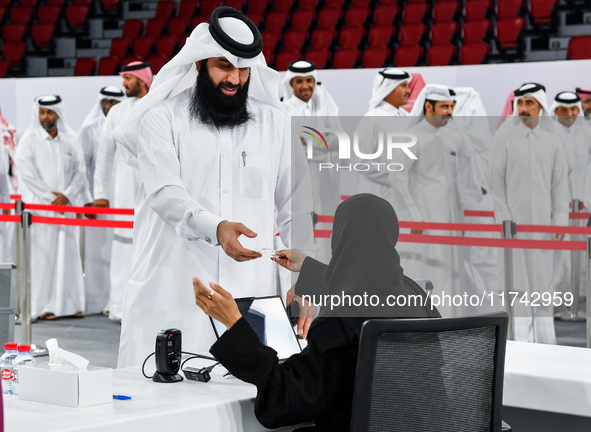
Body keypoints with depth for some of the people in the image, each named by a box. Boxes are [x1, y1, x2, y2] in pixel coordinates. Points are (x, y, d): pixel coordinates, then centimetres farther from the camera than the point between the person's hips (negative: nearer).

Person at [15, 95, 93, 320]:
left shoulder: (70, 140, 8)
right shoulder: (29, 140, -1)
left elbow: (80, 171, 6)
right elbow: (27, 174, -6)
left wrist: (67, 195, -7)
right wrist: (50, 197, -9)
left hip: (67, 206, 3)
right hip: (39, 207, -3)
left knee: (68, 253, 3)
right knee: (42, 254, -5)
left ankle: (69, 303, 9)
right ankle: (42, 306, -2)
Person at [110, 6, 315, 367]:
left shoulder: (275, 121, 13)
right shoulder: (163, 118, 3)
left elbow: (296, 206, 15)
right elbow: (165, 192, -11)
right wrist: (215, 227, -29)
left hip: (252, 291, 2)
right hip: (174, 293, -2)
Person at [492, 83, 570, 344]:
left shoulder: (552, 141, 9)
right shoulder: (505, 139, 2)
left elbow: (560, 183, 8)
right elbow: (497, 182, 0)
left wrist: (560, 220, 1)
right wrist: (504, 218, -7)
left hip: (542, 220, 2)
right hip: (514, 219, -2)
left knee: (544, 278, 3)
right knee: (517, 279, -4)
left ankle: (546, 339, 9)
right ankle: (521, 339, 0)